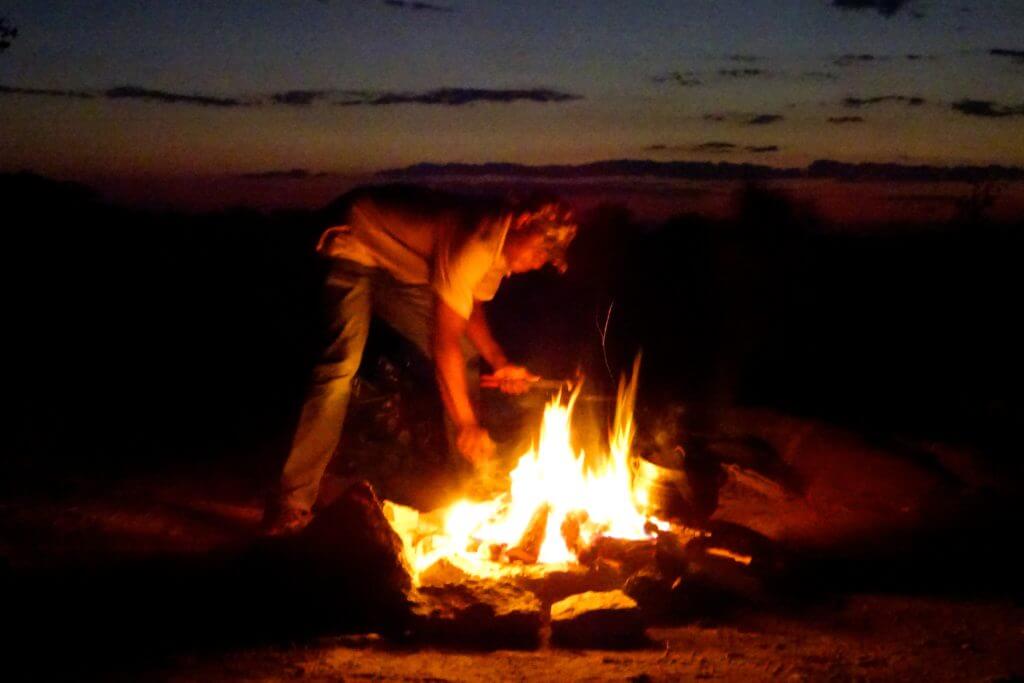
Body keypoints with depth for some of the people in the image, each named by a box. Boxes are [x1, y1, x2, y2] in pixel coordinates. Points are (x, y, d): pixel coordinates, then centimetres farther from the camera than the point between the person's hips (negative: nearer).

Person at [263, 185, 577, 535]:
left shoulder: (501, 245, -6)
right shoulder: (475, 243, -35)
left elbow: (471, 309, 7)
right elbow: (444, 339, -36)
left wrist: (500, 363, -11)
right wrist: (465, 423, -34)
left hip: (399, 271, 10)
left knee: (464, 357, 2)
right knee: (342, 365, -27)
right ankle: (292, 503, -25)